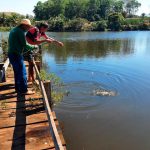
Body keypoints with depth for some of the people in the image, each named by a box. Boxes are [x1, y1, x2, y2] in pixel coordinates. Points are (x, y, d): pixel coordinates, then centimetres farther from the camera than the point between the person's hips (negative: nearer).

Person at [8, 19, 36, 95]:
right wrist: (33, 47, -1)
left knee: (17, 72, 17)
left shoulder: (14, 30, 17)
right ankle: (24, 90, 4)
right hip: (16, 55, -10)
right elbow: (24, 45, -16)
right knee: (22, 72, -3)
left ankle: (18, 88, 27)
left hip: (11, 54, 10)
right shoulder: (20, 31, -13)